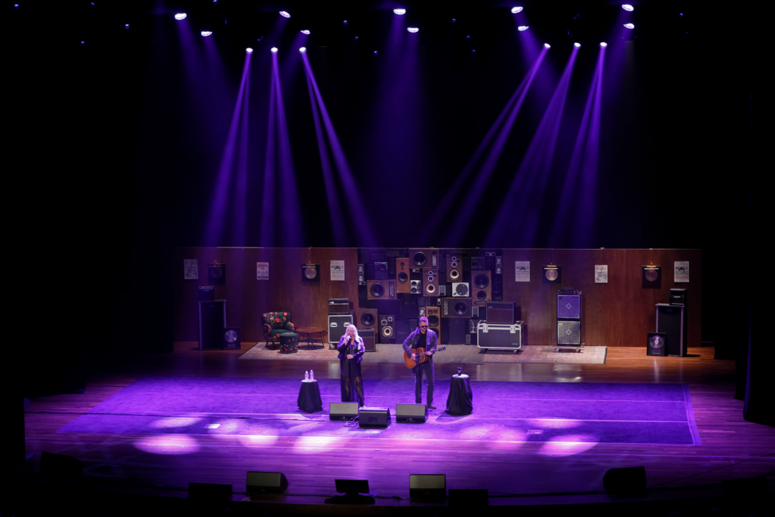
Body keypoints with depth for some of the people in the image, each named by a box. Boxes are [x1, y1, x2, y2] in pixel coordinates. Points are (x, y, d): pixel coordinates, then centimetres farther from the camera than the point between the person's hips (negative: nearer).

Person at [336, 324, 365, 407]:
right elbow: (339, 349, -4)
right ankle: (347, 402, 7)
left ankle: (361, 403, 1)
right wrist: (346, 342, -17)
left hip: (355, 363, -1)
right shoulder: (343, 338, 5)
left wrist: (353, 356, -15)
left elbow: (362, 350, -3)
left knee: (358, 382, -4)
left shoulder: (359, 340, 3)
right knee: (346, 383, 1)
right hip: (345, 363, 1)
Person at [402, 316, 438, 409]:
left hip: (427, 361, 0)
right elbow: (405, 344, -3)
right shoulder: (414, 334, -2)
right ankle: (418, 403, 15)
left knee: (431, 382, -5)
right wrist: (411, 354, -16)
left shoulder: (432, 334, -1)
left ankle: (429, 403, 5)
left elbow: (434, 346, -2)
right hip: (417, 361, 0)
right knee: (418, 382, 7)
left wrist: (430, 351, -24)